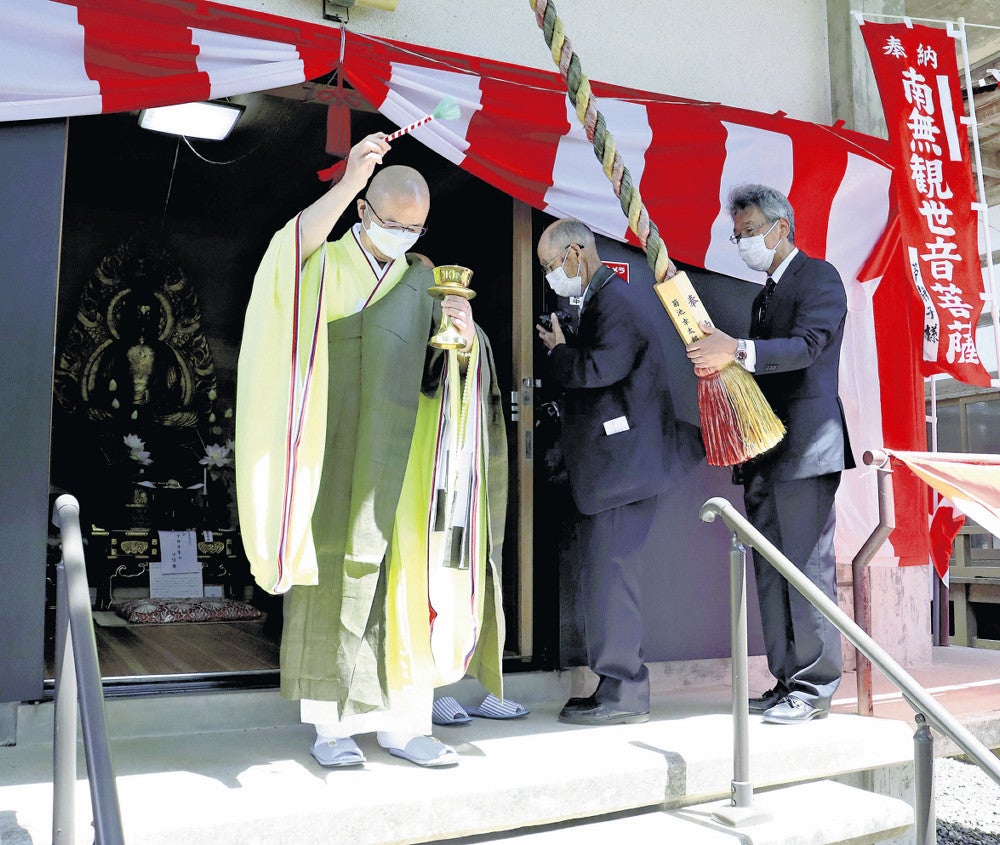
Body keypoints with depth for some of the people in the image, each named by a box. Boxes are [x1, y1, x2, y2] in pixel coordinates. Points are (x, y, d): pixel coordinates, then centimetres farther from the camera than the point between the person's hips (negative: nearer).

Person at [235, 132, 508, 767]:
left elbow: (459, 366, 6)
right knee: (335, 578, -2)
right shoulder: (326, 267, 3)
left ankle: (401, 720, 10)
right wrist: (348, 182, -31)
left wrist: (466, 336, -17)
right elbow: (289, 254, -22)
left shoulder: (426, 279, 12)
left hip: (405, 459, 3)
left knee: (407, 583, 2)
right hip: (337, 454, -3)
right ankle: (332, 724, 7)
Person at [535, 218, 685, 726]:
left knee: (610, 574, -6)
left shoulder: (615, 300, -12)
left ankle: (623, 694, 2)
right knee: (605, 574, 13)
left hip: (621, 462, -11)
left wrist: (558, 351, -8)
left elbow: (599, 368, -24)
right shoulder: (603, 299, 20)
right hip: (612, 462, 11)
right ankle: (620, 686, 21)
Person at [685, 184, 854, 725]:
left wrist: (737, 351, -29)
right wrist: (721, 362, 5)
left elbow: (807, 346, -18)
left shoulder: (818, 276, -1)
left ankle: (814, 688, -1)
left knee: (807, 566, -8)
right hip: (766, 448, 9)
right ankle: (787, 683, 14)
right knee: (770, 571, 8)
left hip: (806, 444, -9)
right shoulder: (766, 295, 25)